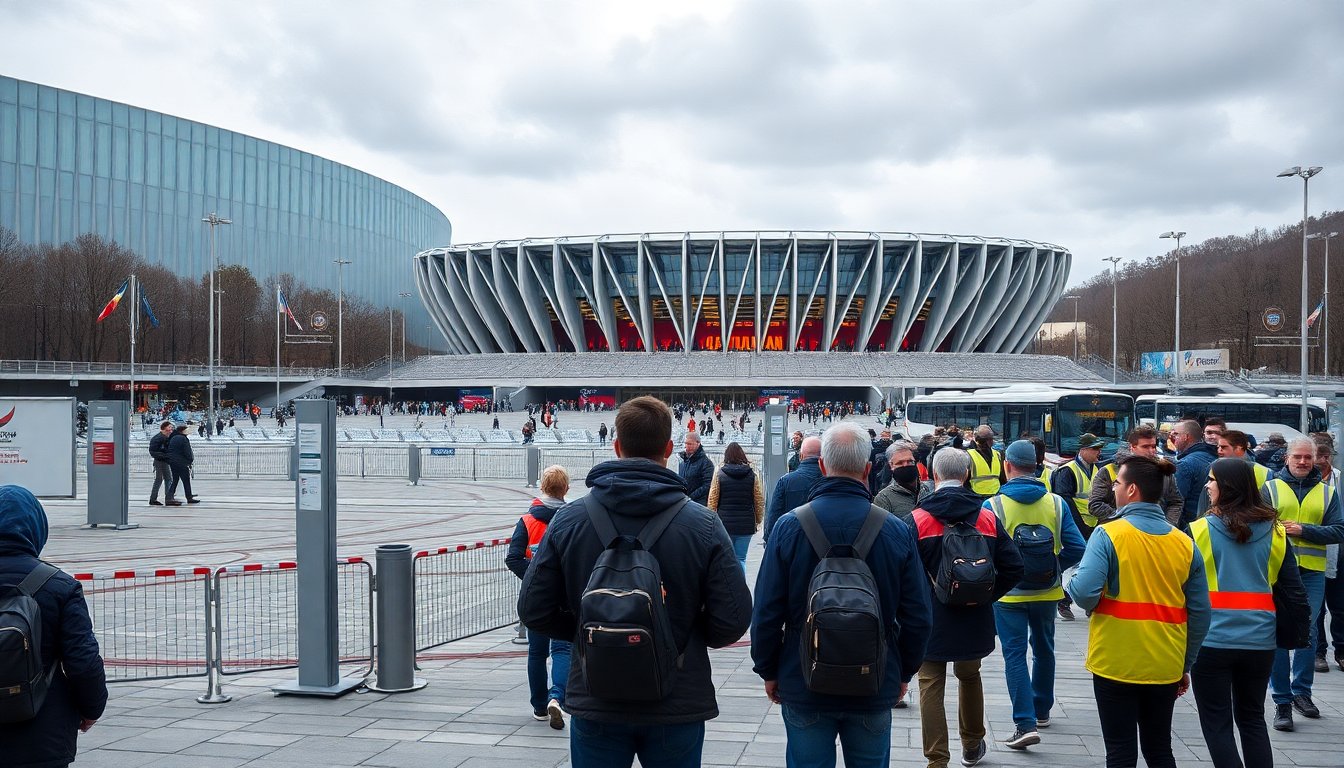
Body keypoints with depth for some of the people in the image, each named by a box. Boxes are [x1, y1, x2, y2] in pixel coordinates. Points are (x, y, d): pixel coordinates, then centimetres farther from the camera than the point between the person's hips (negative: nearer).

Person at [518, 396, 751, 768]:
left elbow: (534, 611, -4)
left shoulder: (568, 519, -7)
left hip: (596, 706, 1)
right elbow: (733, 620, -10)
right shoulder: (703, 524, -10)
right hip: (678, 706, -1)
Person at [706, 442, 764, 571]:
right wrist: (758, 521, 16)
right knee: (741, 559, 8)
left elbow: (712, 501, -2)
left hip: (725, 523, -1)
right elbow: (760, 501, 5)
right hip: (746, 525, 1)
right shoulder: (753, 475, 1)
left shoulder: (719, 474, -3)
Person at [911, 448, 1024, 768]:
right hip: (974, 618, 4)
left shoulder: (917, 519, -12)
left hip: (931, 619, -4)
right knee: (969, 676, 24)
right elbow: (1013, 567, -4)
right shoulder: (988, 519, -1)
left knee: (931, 685, 4)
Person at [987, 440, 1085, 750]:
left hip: (1009, 594, -3)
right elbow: (1076, 548, -8)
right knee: (1043, 650, 21)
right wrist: (1052, 568, 8)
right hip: (1047, 593, 3)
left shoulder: (992, 506, -13)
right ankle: (1042, 710, 36)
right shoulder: (1056, 503, -5)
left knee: (1015, 654, 1)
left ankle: (1025, 723, -9)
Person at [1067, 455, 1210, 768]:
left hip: (1116, 663, -4)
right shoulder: (1185, 543, 1)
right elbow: (1200, 613, 4)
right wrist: (1185, 664, 15)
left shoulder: (1108, 534, -13)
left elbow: (1084, 594, -23)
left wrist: (1074, 579, 1)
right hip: (1165, 667, 4)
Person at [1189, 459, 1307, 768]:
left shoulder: (1199, 530, -9)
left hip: (1211, 640, -4)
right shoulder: (1275, 532, 2)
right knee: (1253, 719, 19)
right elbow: (1293, 590, 3)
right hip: (1259, 641, 4)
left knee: (1216, 723, 6)